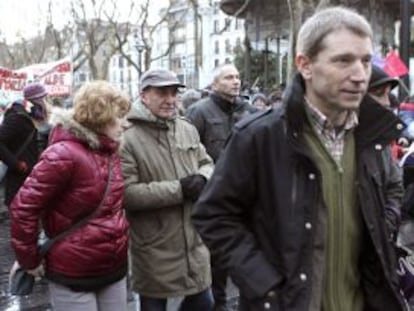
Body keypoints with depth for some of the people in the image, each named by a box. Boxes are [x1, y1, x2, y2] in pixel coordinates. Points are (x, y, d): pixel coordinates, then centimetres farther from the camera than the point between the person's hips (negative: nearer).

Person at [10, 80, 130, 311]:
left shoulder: (110, 151, 4)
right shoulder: (64, 154, -20)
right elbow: (23, 207, -18)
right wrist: (30, 260, -10)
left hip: (115, 268, 7)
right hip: (73, 275, -7)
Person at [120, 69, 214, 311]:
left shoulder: (189, 129, 4)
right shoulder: (128, 139, -16)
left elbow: (207, 164, 14)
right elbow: (127, 193, -23)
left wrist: (202, 179, -11)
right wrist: (178, 189, -23)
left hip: (194, 241, 6)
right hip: (154, 250, -5)